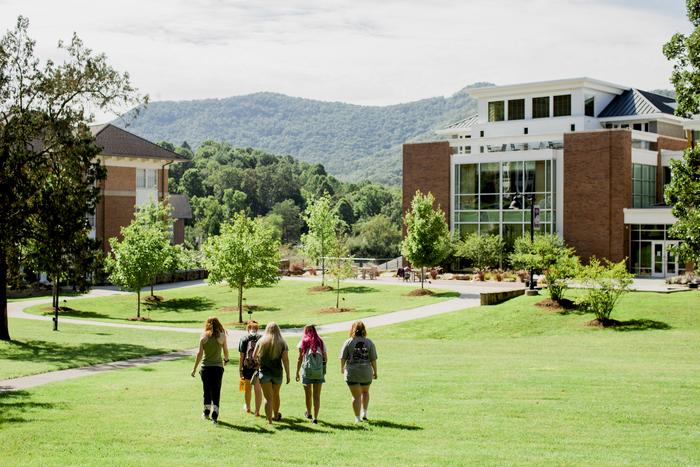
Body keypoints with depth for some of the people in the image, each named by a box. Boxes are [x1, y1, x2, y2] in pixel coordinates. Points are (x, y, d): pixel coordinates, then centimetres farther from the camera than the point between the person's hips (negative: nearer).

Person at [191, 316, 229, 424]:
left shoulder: (203, 337, -3)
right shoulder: (222, 336, -3)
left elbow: (199, 353, -5)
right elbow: (226, 351, 5)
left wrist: (195, 368, 1)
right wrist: (226, 360, 27)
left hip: (206, 367, 1)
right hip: (218, 367, -1)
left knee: (207, 390, 15)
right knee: (216, 391, 1)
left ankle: (206, 412, 27)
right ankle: (214, 413, -11)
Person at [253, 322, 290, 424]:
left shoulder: (261, 341, -1)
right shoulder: (282, 343, -3)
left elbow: (254, 356, 4)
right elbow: (285, 360, -6)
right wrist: (288, 374, -2)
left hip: (264, 372, -1)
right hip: (277, 373, 1)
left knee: (268, 397, -1)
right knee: (276, 395, 20)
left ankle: (269, 420, -9)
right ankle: (276, 416, 38)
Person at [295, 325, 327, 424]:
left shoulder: (303, 342, 1)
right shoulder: (320, 342, 7)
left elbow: (300, 359, -1)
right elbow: (325, 358, 8)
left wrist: (297, 372, 4)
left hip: (307, 370, -1)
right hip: (319, 371, 1)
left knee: (308, 394, 16)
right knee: (317, 395, 4)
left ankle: (308, 413, 35)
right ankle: (315, 417, -2)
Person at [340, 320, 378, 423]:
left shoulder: (348, 342, -6)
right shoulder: (369, 342, -3)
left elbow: (343, 358, -2)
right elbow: (373, 359, -4)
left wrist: (342, 368, 17)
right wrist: (375, 372, 8)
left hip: (352, 373, -1)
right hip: (366, 372, 2)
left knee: (356, 396, 5)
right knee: (365, 392, 25)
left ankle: (357, 418, 5)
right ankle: (364, 413, 20)